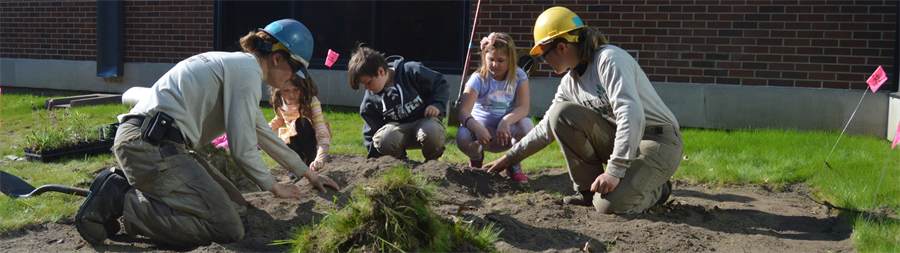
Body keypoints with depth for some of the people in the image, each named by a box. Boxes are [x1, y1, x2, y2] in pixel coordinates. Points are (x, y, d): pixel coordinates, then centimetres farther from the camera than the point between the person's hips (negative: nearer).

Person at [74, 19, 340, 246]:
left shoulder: (235, 64, 24)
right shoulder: (248, 70, -8)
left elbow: (264, 133, 34)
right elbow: (242, 148, -10)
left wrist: (308, 173, 39)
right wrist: (273, 187, 8)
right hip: (150, 144, -11)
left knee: (236, 205, 7)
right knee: (228, 228, -17)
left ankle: (127, 185, 7)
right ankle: (119, 200, -12)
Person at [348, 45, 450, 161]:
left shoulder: (412, 71, -11)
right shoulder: (370, 99, 2)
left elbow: (442, 85, -2)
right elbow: (371, 133, 8)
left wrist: (437, 105, -18)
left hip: (425, 120, -3)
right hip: (399, 127, 3)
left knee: (431, 132, -40)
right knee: (383, 139, -33)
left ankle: (432, 162, -5)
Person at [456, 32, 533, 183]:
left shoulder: (519, 76, -2)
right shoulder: (479, 79, -8)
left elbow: (524, 107, -16)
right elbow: (463, 111, -20)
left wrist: (506, 121, -38)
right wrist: (476, 127, -42)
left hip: (507, 132, 1)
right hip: (483, 131, -1)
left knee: (526, 124, -32)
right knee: (462, 135, -34)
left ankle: (514, 164, -2)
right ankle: (476, 157, 6)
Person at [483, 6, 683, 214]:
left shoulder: (609, 59, -18)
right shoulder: (570, 82, 7)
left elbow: (631, 114, -29)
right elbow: (547, 128, 20)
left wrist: (615, 171, -33)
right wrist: (510, 157, 20)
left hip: (660, 142, -7)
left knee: (609, 204, -28)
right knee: (561, 113, -10)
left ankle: (656, 189, 5)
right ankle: (588, 190, -1)